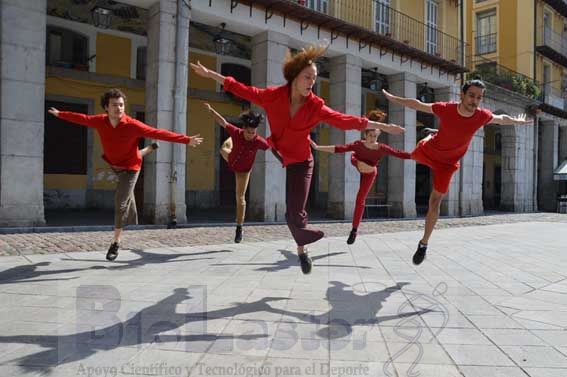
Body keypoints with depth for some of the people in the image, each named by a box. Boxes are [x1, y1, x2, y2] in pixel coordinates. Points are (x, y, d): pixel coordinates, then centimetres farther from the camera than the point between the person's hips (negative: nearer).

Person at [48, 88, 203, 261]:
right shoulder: (99, 121, -19)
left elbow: (159, 133, -36)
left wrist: (186, 140, -41)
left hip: (130, 168, -5)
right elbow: (81, 118, 1)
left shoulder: (133, 125, -32)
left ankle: (115, 243, 6)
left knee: (120, 203, -10)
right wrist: (59, 114, 15)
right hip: (113, 164, 6)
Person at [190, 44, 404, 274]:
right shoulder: (273, 96, -12)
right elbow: (242, 90, -2)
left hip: (300, 162, -1)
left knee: (295, 214, -2)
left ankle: (301, 250, 27)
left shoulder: (316, 107, -12)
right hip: (275, 157, 1)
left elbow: (347, 121, -9)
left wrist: (382, 126, -8)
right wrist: (210, 74, 1)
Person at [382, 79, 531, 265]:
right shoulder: (445, 109, -30)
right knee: (414, 156, 35)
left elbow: (502, 119, -2)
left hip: (447, 163, 0)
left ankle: (423, 244, 10)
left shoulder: (482, 116, -25)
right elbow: (418, 104, -16)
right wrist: (394, 98, -9)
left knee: (434, 203, -3)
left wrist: (518, 121, 17)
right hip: (427, 151, 1)